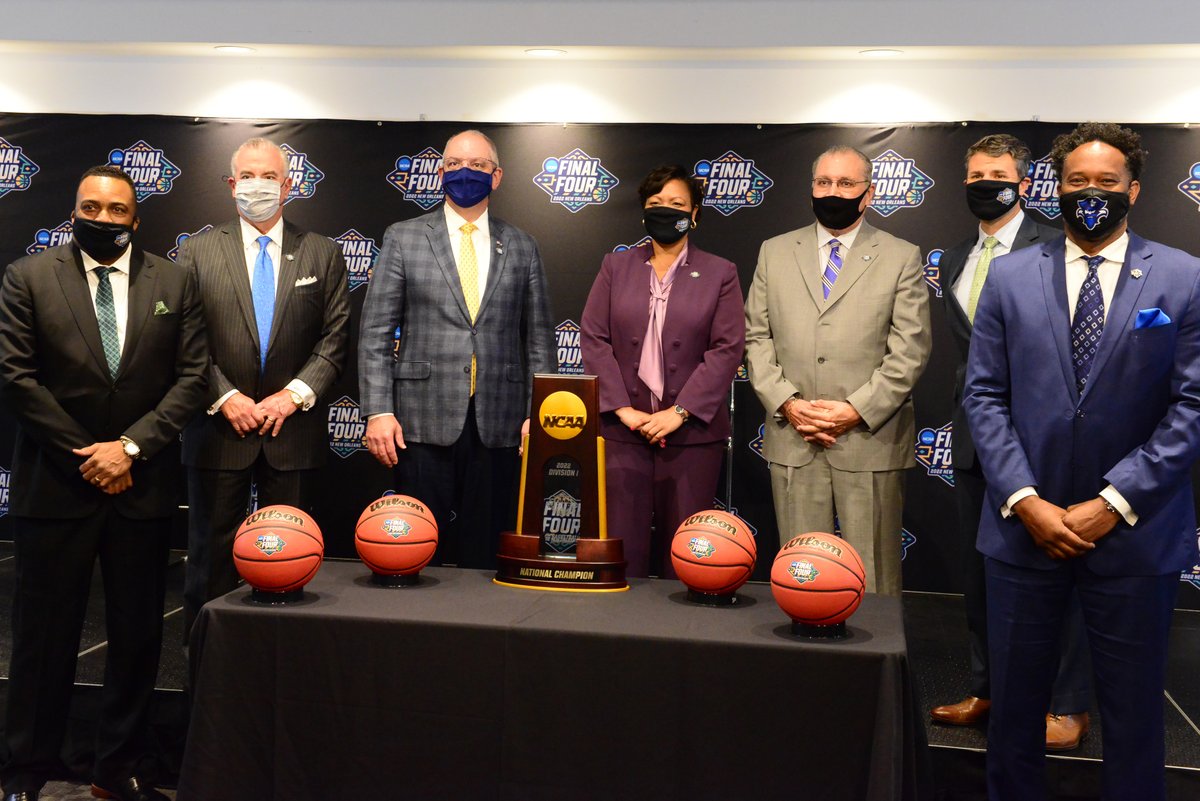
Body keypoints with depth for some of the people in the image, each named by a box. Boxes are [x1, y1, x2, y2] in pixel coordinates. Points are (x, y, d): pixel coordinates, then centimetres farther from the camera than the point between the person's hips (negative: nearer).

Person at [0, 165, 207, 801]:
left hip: (143, 485, 2)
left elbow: (191, 375, 1)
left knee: (138, 637, 8)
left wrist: (131, 446, -10)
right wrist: (85, 456, -8)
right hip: (55, 485, -2)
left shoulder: (173, 283, 6)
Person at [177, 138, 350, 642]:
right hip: (219, 428, 0)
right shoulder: (198, 251, 6)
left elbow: (335, 338, 2)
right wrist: (224, 397, -10)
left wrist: (295, 394, -9)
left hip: (292, 429, 1)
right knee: (212, 553, 7)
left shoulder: (322, 254, 7)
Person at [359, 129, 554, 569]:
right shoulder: (403, 238, 7)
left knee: (486, 552, 5)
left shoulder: (521, 247, 12)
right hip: (424, 422, -1)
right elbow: (375, 333, 3)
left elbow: (539, 338, 11)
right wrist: (377, 411, -6)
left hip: (497, 426, 1)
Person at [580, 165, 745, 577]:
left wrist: (679, 412, -11)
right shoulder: (615, 266, 11)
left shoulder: (719, 274, 7)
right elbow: (593, 339, 4)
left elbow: (727, 349, -2)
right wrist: (622, 408, -7)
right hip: (622, 428, 1)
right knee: (621, 540, 0)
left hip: (692, 431, -1)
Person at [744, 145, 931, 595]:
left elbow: (910, 350, -2)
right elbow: (757, 337, 8)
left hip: (870, 441, -2)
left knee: (874, 579, 4)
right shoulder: (775, 253, 12)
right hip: (792, 442, 2)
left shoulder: (901, 258, 5)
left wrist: (857, 410, -12)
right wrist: (786, 402, -6)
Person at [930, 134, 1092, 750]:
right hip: (975, 439, 7)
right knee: (979, 571, 14)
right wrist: (968, 412, 10)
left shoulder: (1050, 249, -7)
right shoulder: (956, 260, 14)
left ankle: (1068, 706, 15)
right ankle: (986, 690, 27)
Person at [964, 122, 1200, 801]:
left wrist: (1112, 504, -12)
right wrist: (1024, 501, -9)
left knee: (1133, 709, 11)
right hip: (1025, 524, 2)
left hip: (1134, 533, -1)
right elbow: (986, 396, 1)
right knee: (1015, 699, 13)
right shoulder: (1011, 275, 4)